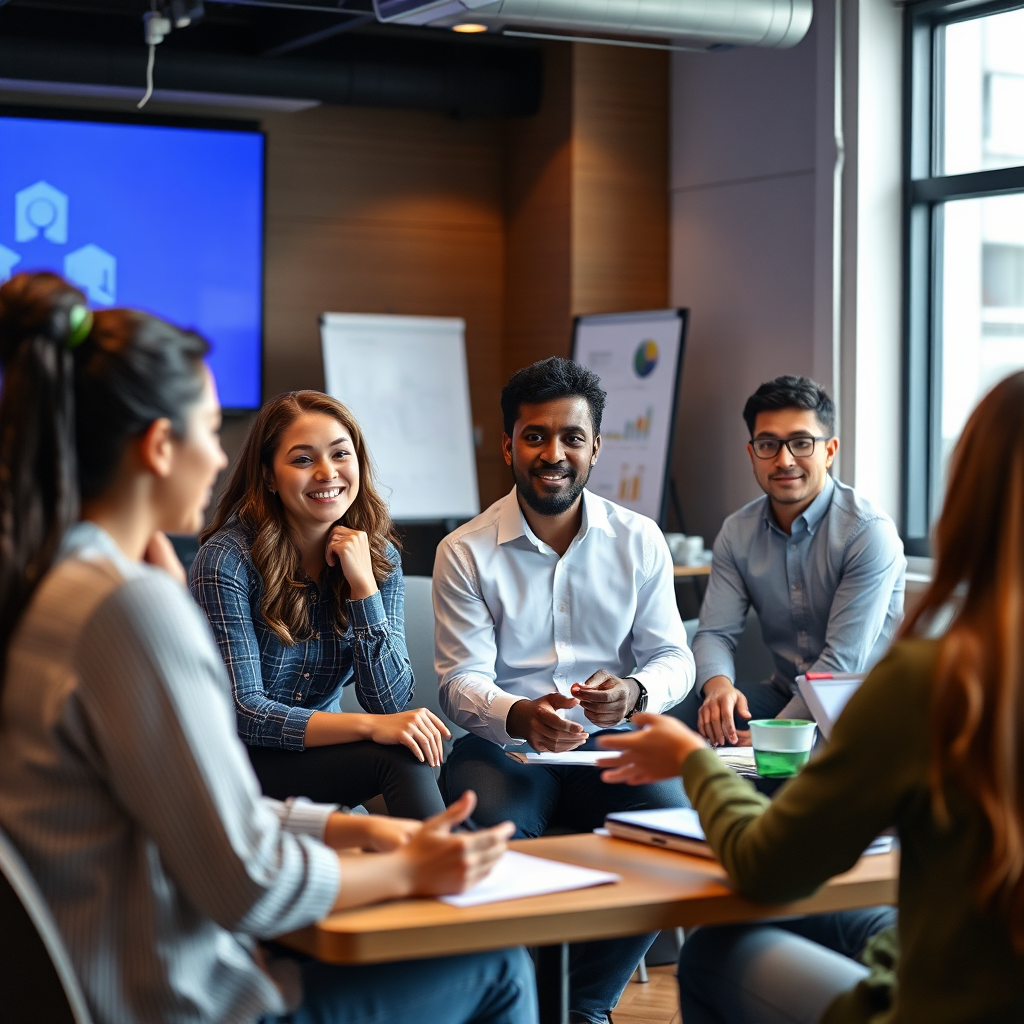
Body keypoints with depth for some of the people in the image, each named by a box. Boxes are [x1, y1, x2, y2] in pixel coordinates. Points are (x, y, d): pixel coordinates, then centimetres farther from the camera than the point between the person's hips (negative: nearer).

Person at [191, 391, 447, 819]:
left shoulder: (380, 558, 1)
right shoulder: (227, 560, -14)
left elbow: (391, 702, -6)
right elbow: (241, 713, -19)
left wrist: (363, 584, -16)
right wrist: (371, 726, -29)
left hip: (320, 752, 5)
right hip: (237, 765, -4)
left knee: (403, 748, -28)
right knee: (398, 757, -27)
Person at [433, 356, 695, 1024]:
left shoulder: (639, 540, 7)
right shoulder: (466, 553, 0)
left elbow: (674, 657, 6)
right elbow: (462, 681, -5)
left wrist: (634, 691, -18)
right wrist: (520, 716, -27)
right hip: (505, 745, -2)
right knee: (497, 825, -34)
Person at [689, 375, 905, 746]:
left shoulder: (869, 532, -15)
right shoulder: (737, 533, 4)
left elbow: (843, 660, -20)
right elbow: (715, 632, 1)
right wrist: (717, 685, -23)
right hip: (787, 694, 5)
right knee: (685, 719, -21)